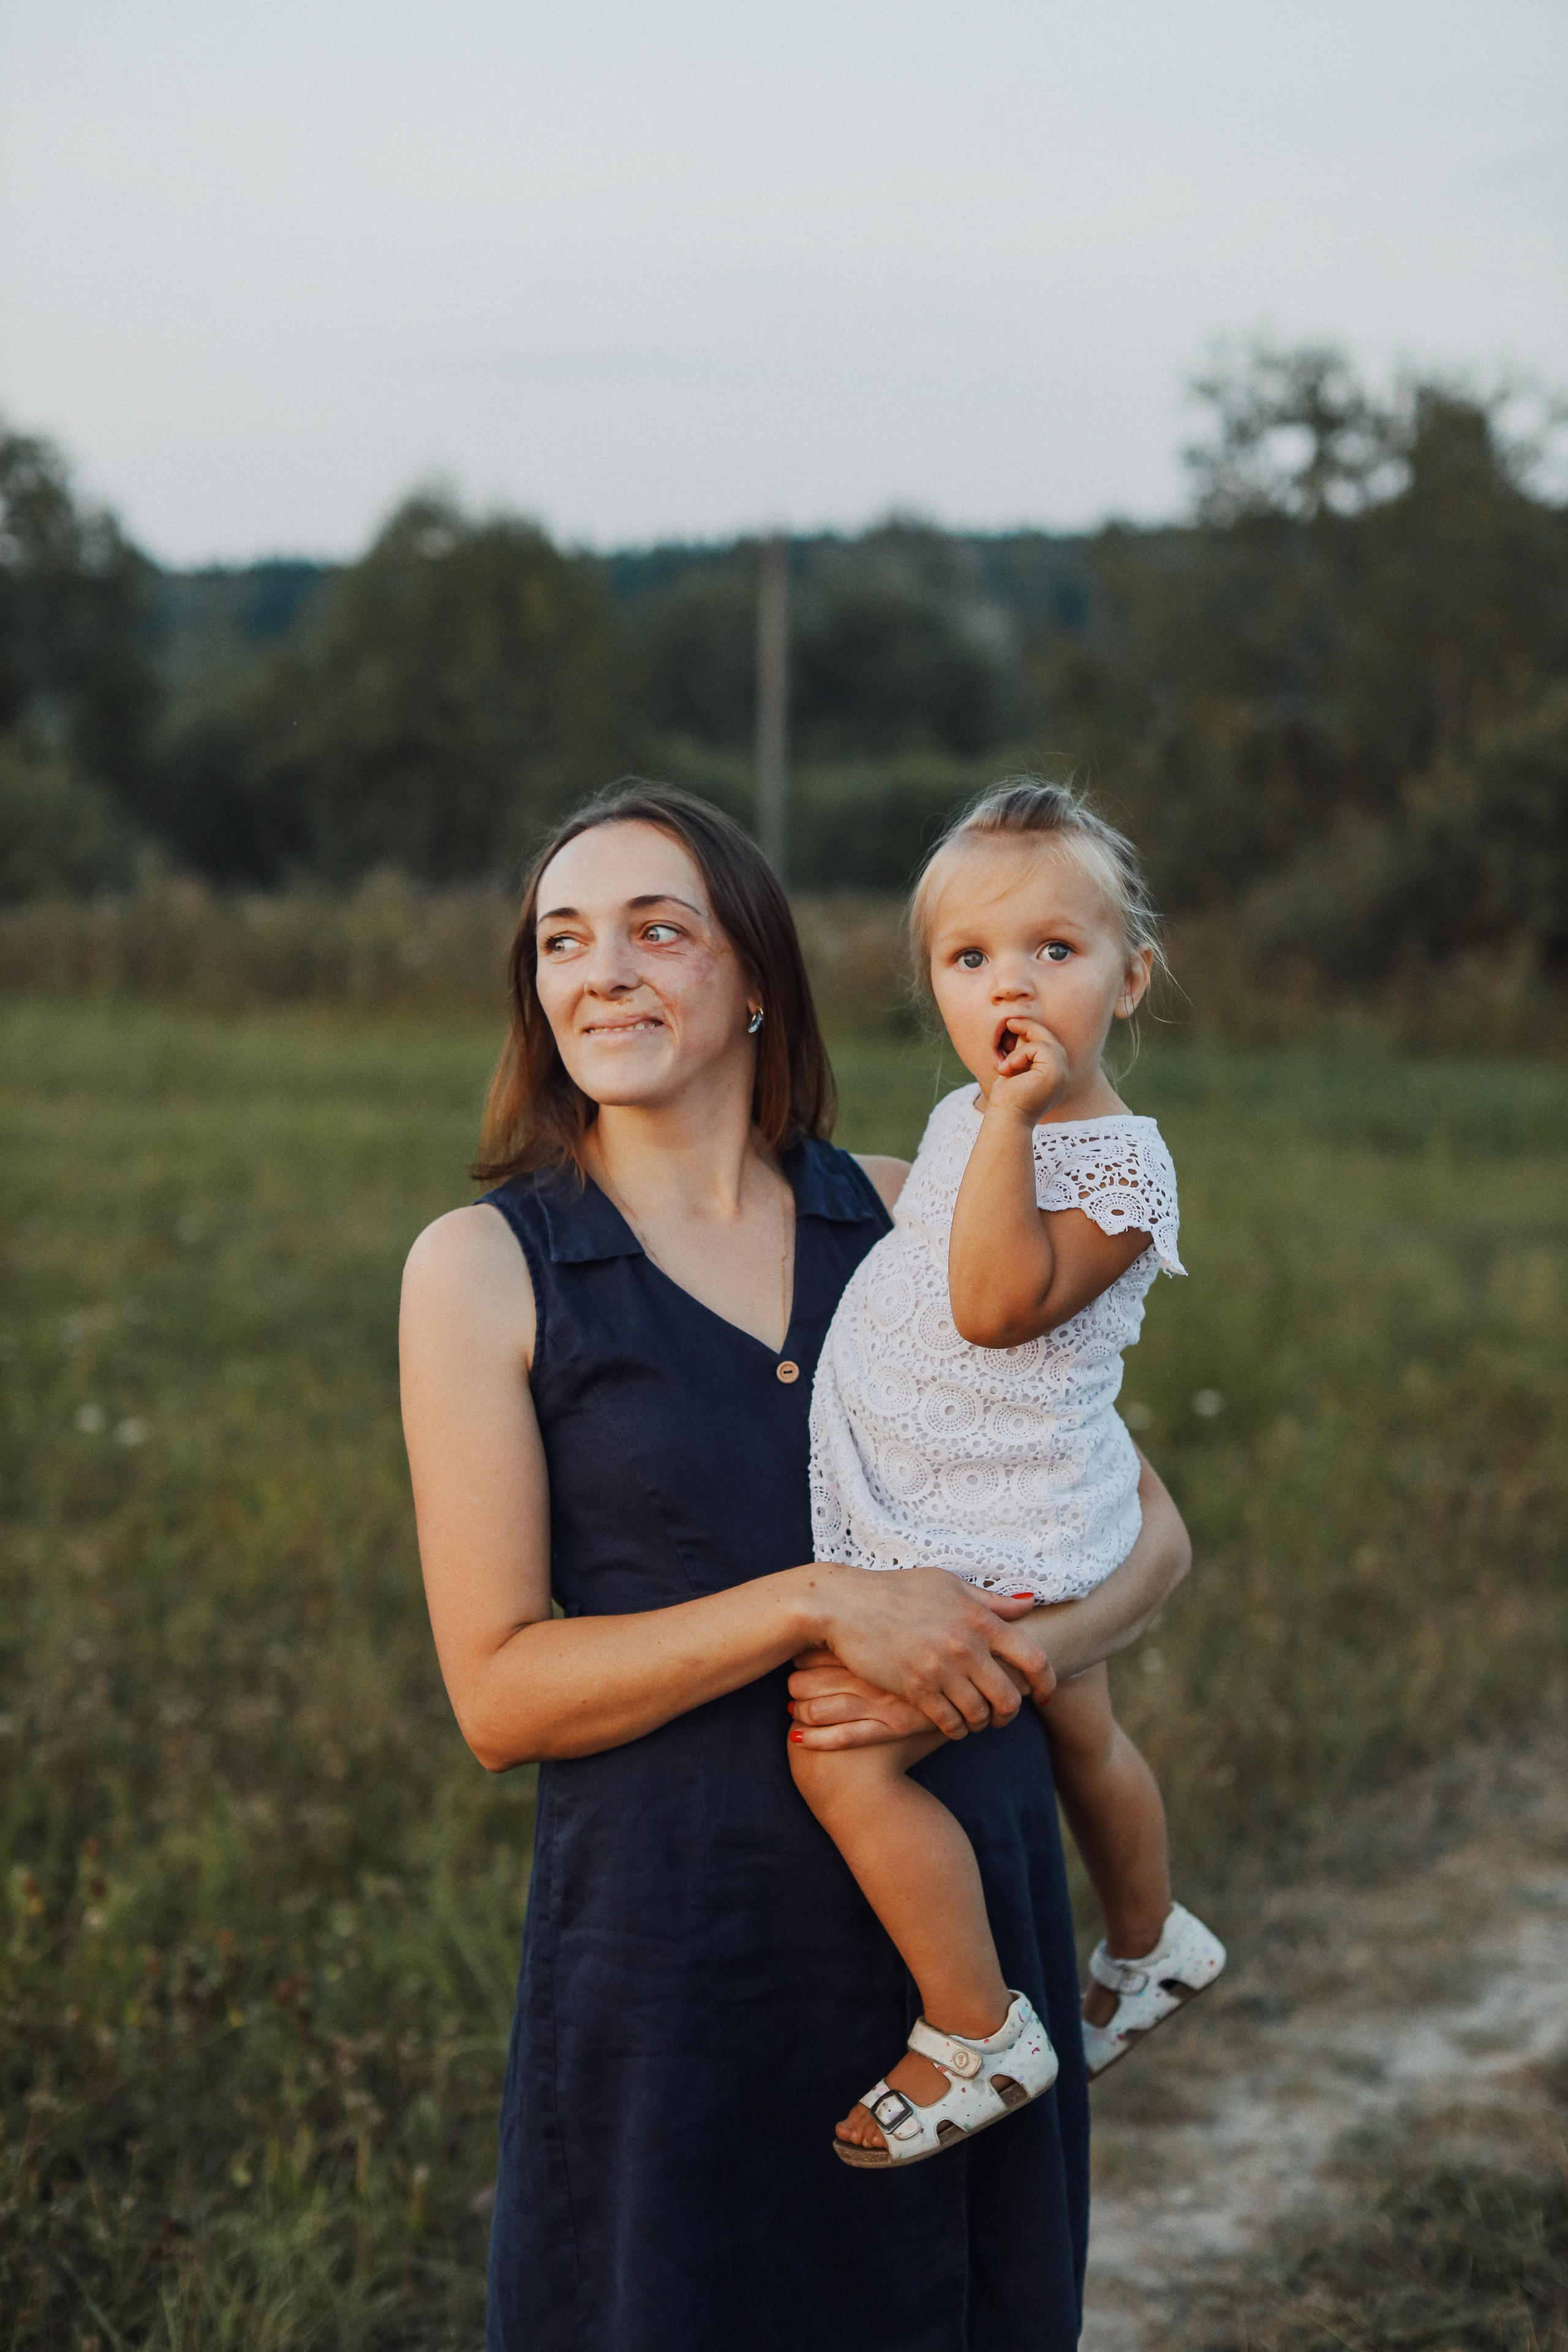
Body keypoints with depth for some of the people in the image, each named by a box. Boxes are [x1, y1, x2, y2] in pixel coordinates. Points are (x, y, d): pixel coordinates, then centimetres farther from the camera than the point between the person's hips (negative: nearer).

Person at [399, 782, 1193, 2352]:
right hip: (680, 1942, -3)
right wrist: (816, 1604, -20)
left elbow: (1148, 1533, 7)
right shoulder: (484, 1268, -4)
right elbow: (500, 1692, -9)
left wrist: (1005, 1657, -13)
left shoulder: (903, 1218, 5)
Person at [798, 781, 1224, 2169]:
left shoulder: (1121, 1164, -19)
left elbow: (996, 1302, -34)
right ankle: (1152, 1947, 52)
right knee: (1077, 1739, 28)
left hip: (1004, 1547, -9)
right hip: (1015, 1536, 9)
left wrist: (1015, 1116, -33)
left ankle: (979, 2037, -7)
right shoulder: (963, 1121, 7)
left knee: (845, 1756, -19)